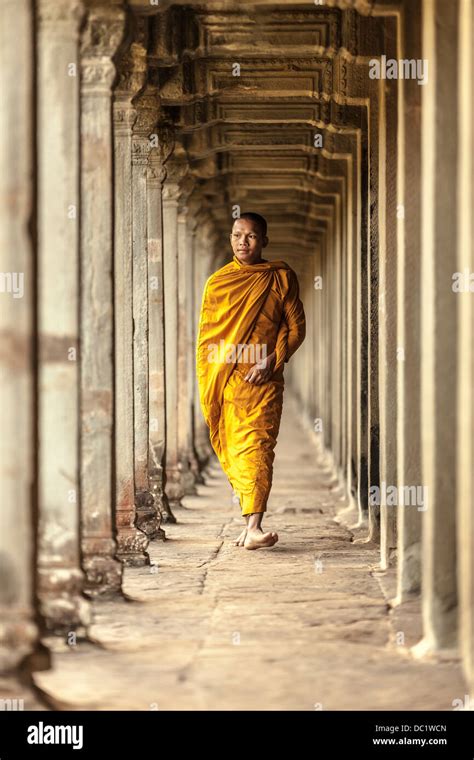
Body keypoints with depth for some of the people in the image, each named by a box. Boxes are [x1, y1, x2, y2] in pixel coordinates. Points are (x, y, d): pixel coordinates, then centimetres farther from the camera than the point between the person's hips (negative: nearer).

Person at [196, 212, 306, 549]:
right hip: (222, 379, 3)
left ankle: (254, 528, -25)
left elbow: (296, 326, 5)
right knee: (231, 452, 4)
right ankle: (251, 519, 16)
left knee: (257, 447, -15)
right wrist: (205, 388, 5)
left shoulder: (281, 277, 5)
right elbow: (205, 337, 12)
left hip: (262, 379, -3)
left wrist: (272, 360, -10)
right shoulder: (217, 282, 11)